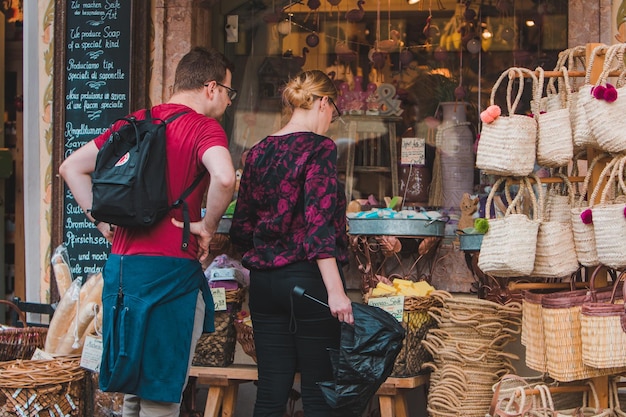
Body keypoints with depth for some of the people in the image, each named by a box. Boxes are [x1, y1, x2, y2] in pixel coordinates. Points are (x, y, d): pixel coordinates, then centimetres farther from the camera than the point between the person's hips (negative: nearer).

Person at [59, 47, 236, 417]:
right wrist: (208, 226, -13)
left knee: (133, 387, 17)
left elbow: (71, 167, 15)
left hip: (121, 263, 7)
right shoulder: (204, 128, -8)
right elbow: (224, 178, -28)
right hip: (171, 270, -7)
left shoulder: (136, 122, 13)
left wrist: (103, 222, 11)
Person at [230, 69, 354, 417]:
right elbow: (319, 225, -17)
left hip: (264, 281, 6)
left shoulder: (258, 152, 10)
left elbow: (241, 228, 14)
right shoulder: (319, 148, -8)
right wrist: (335, 291, -19)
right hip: (309, 280, -6)